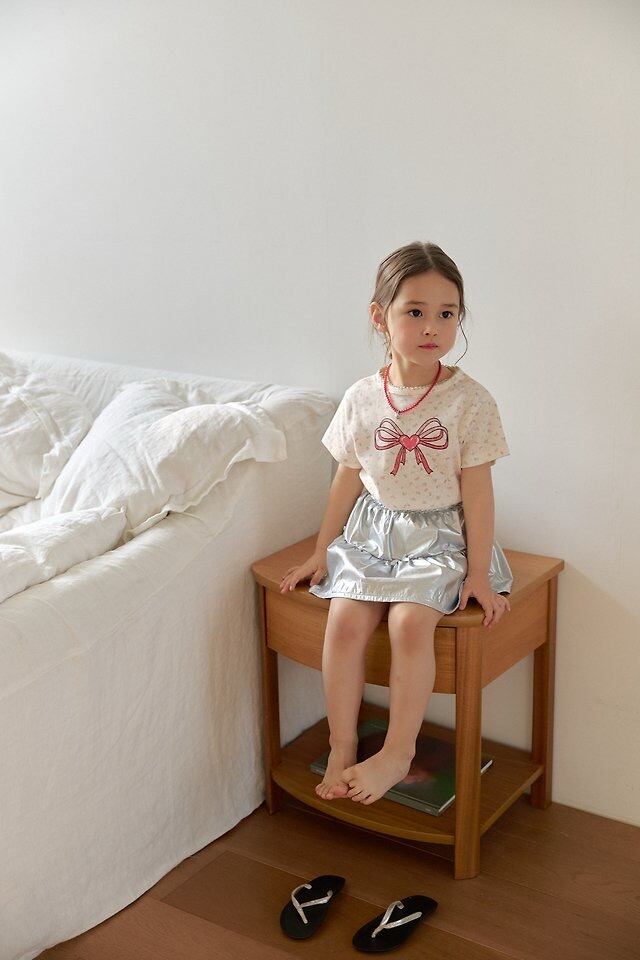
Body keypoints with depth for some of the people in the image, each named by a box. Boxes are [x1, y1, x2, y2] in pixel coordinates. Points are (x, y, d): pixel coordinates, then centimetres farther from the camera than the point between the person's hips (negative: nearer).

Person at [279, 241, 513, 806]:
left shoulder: (469, 400, -9)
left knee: (410, 621, -26)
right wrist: (321, 552, 14)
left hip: (439, 536, -3)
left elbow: (477, 489, -7)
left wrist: (478, 573, -7)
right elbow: (348, 480, 9)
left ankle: (398, 751, -9)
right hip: (373, 532, 3)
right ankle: (342, 748, -2)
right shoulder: (361, 399, 0)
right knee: (345, 620, -18)